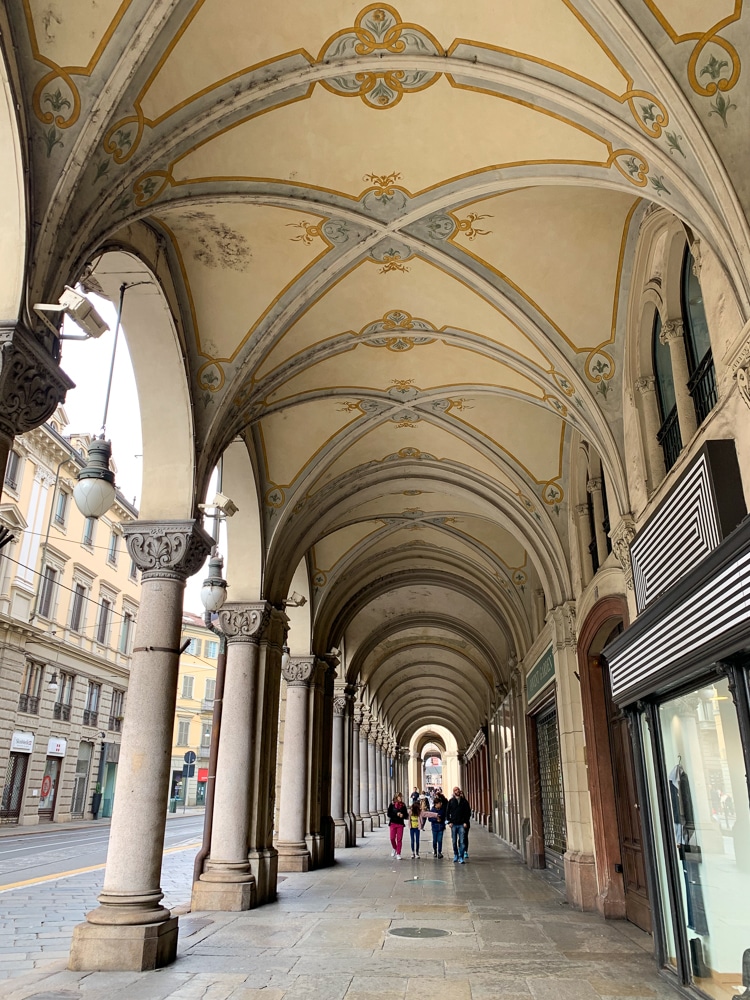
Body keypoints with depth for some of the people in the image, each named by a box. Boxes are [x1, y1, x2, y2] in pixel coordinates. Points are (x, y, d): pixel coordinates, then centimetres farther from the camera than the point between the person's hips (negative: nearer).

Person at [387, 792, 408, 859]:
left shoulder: (403, 805, 4)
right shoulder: (392, 804, -2)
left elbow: (406, 815, 8)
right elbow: (389, 814, -6)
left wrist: (402, 815, -13)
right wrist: (396, 814, -15)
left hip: (400, 824, 1)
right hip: (393, 823, -1)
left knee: (399, 839, -1)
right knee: (392, 838, -4)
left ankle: (398, 854, 8)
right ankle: (394, 848, 25)